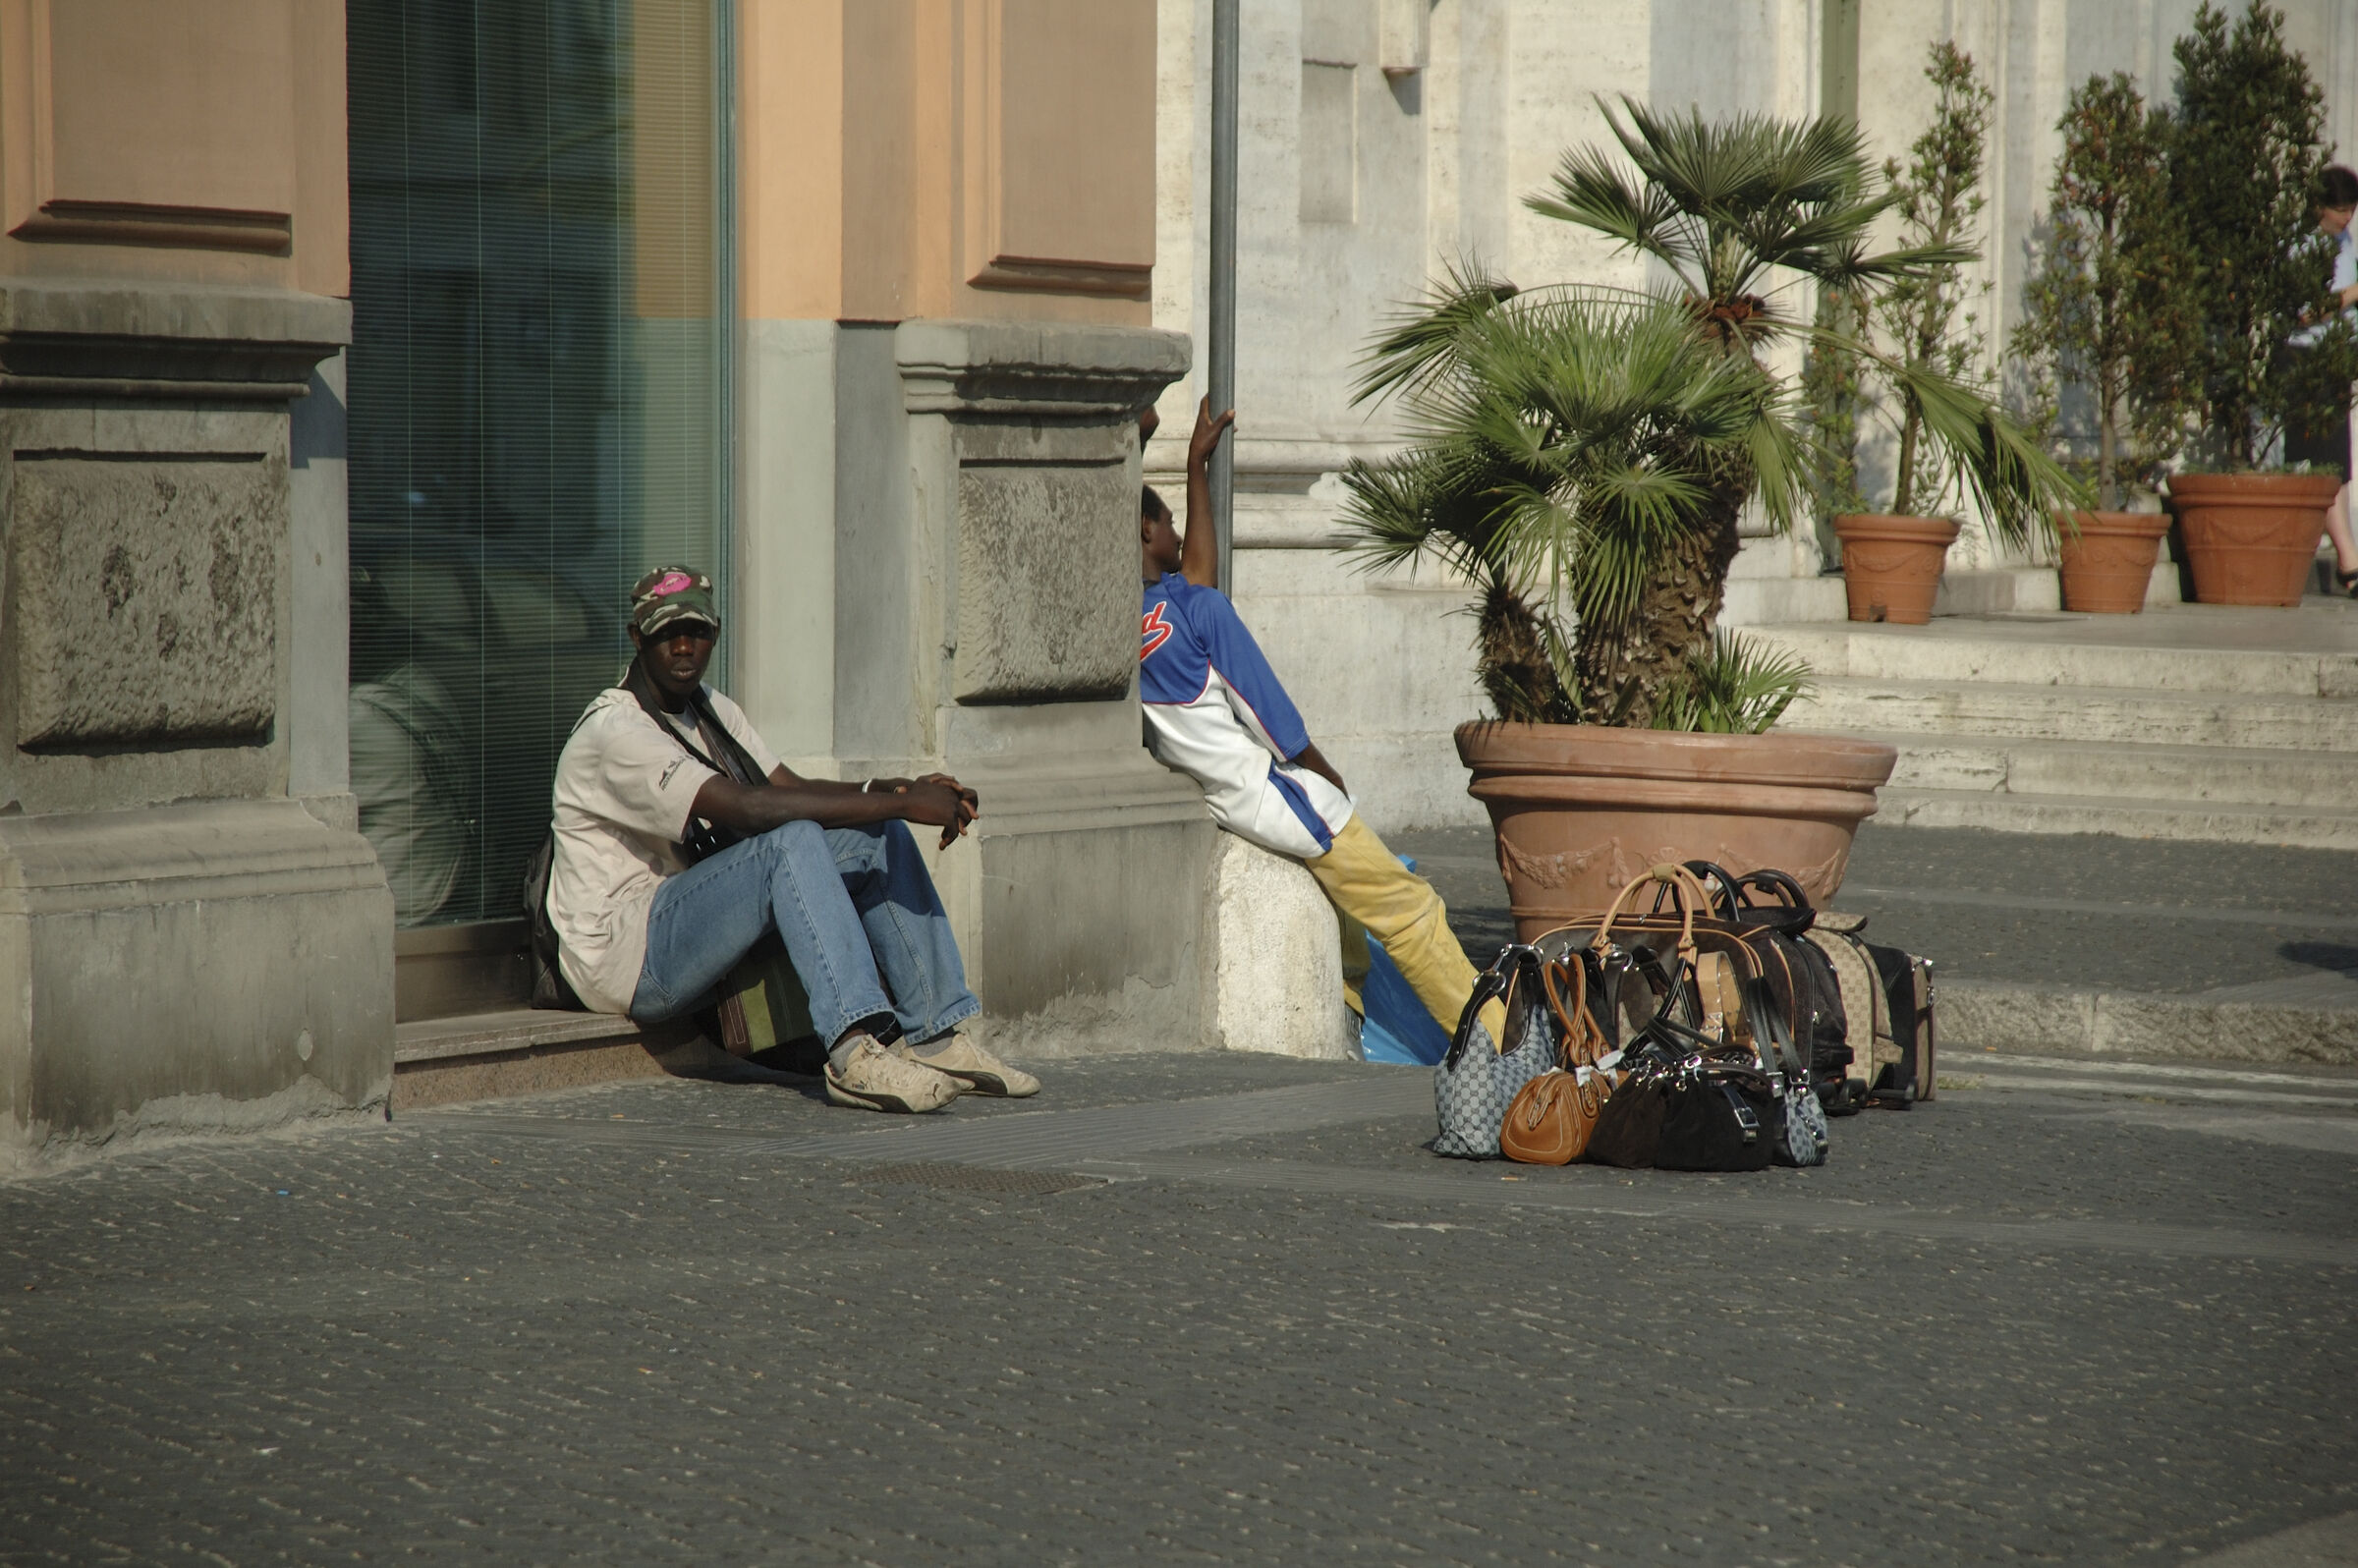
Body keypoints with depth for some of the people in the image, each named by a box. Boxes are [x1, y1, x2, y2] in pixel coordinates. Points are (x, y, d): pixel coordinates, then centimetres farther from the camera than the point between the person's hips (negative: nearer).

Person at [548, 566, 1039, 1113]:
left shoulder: (708, 709, 15)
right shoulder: (615, 730, -18)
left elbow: (794, 788, 10)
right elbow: (750, 809, -28)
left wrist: (907, 790, -10)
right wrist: (901, 803, -29)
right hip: (623, 955, -9)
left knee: (875, 840, -3)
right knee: (793, 841, -31)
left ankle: (934, 1038, -9)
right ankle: (856, 1054, -45)